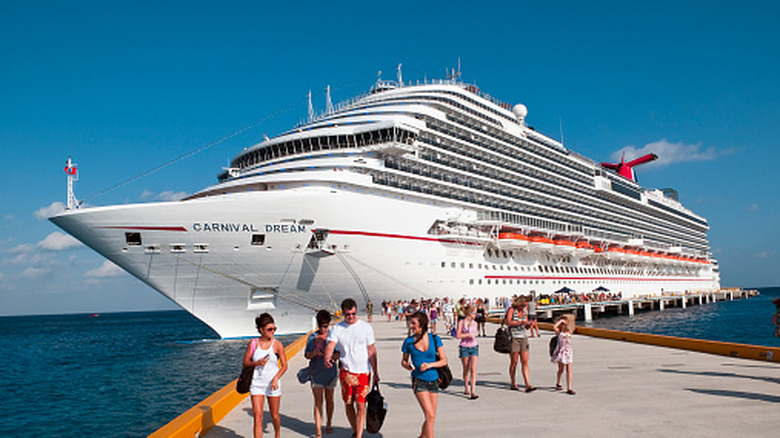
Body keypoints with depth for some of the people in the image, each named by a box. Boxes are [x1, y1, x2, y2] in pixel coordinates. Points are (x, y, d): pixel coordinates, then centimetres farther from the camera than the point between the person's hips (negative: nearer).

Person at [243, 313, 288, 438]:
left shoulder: (277, 345, -5)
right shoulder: (253, 343, -2)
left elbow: (284, 366, -3)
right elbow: (245, 362, 4)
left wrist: (276, 379, -17)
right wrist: (257, 363, -15)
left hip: (272, 384, 0)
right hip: (257, 384, 0)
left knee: (274, 416, 13)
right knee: (257, 417, -8)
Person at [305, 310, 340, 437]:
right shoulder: (312, 337, 1)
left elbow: (338, 355, -2)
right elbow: (306, 355, 3)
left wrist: (330, 354, -23)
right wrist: (314, 353, -18)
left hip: (330, 372, 1)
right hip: (316, 373, -1)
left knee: (329, 399, 15)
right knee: (318, 402, -4)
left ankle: (329, 423, 36)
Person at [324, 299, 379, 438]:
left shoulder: (366, 327, 0)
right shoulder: (337, 329, 1)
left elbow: (371, 351, 3)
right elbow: (331, 345, -13)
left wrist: (375, 373, 2)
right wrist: (327, 357, -36)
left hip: (363, 372, -2)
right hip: (346, 371, 2)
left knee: (361, 406, -8)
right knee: (348, 404, 12)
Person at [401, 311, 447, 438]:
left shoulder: (435, 339, -2)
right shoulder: (408, 341, -2)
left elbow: (444, 360, 0)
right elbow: (403, 360, 9)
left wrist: (430, 365, -16)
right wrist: (407, 365, -13)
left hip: (433, 381, 2)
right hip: (419, 381, -2)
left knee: (431, 418, 10)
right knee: (430, 415, -15)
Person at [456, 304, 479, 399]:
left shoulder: (474, 323, 8)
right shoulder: (461, 322, -4)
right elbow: (458, 335, -14)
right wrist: (468, 334, -16)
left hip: (474, 347, 2)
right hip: (464, 348, -2)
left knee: (473, 370, -10)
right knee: (466, 370, 10)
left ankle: (472, 392, -13)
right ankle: (466, 388, 29)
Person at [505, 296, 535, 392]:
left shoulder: (524, 312, 13)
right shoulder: (511, 310, -4)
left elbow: (526, 327, 16)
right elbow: (508, 322, -18)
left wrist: (528, 324, -7)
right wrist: (521, 322, -24)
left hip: (524, 338, 5)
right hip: (514, 338, -5)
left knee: (525, 362, -2)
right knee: (514, 362, 3)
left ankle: (528, 385, -7)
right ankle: (513, 384, 16)